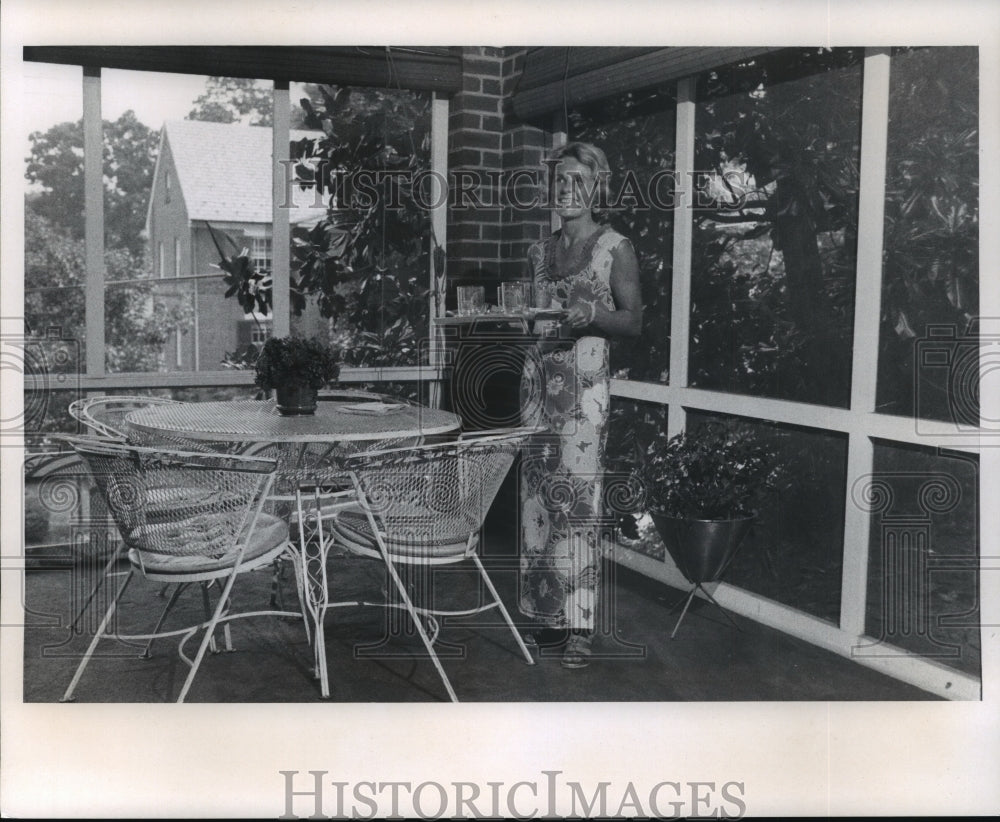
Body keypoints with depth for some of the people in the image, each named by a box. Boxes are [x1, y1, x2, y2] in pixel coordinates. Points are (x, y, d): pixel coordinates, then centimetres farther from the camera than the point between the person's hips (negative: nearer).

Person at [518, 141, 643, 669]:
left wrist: (592, 317, -20)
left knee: (576, 500, -8)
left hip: (583, 383, -5)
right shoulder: (540, 252, 17)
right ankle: (545, 613, 15)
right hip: (538, 378, 6)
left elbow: (633, 321, -2)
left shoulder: (614, 248, 1)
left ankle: (579, 626, -2)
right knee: (538, 497, 5)